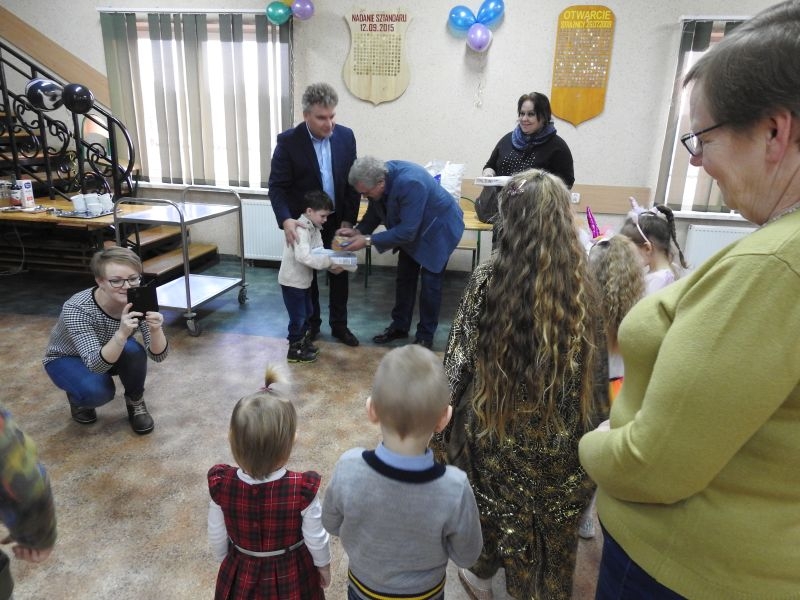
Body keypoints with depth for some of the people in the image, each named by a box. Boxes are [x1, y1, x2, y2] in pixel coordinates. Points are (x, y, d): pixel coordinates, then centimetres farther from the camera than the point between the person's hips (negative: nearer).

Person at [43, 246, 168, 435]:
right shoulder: (77, 309, -36)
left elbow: (158, 355, -27)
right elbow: (96, 364, -41)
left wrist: (156, 330, -49)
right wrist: (122, 334, -58)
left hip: (111, 353, 3)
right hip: (67, 359, -2)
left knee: (133, 350, -31)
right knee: (97, 390, -33)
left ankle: (135, 403, -3)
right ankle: (78, 398, 5)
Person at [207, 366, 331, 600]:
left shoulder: (220, 486, -26)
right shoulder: (303, 490, -33)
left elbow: (217, 537, -9)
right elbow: (316, 539, -16)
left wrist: (225, 561, 12)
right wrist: (324, 565, 4)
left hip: (242, 574, 2)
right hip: (291, 575, -2)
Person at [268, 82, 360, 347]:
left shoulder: (346, 136, -5)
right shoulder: (288, 141, -15)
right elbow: (277, 186, -15)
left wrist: (349, 220, -6)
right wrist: (285, 219, -31)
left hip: (337, 221, 3)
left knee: (340, 273, 11)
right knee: (306, 275, 12)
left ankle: (339, 325, 28)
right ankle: (310, 325, 29)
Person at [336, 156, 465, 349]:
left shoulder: (410, 183, -39)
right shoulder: (379, 176, -17)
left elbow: (407, 231, -36)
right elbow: (375, 211, -1)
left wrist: (368, 240, -34)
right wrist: (358, 230, -19)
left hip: (437, 229, -7)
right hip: (409, 229, 7)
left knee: (430, 283, -2)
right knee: (404, 278, 11)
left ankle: (425, 336, 13)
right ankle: (399, 326, 26)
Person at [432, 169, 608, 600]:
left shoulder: (488, 278, -20)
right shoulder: (583, 281, -13)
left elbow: (461, 359, -13)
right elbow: (595, 366, -4)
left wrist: (449, 424, 0)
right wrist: (589, 425, 10)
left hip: (499, 420, -1)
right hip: (563, 430, 2)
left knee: (497, 504, 24)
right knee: (554, 516, 24)